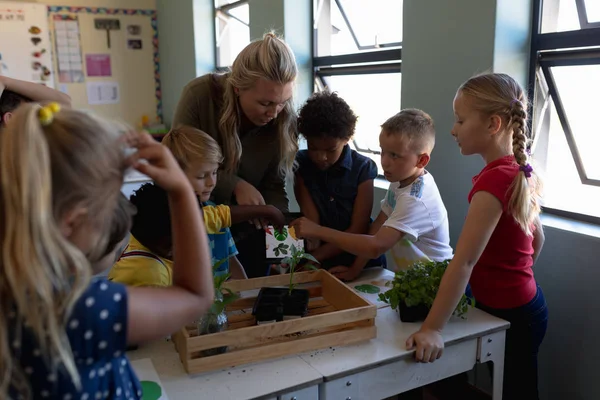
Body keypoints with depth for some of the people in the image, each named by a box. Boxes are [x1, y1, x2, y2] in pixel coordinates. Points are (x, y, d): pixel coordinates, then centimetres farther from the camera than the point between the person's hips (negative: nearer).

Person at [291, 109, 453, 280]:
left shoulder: (416, 200, -25)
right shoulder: (401, 179, 2)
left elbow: (375, 247, -32)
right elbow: (378, 226, 1)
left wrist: (319, 231, -29)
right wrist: (355, 269, -6)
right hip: (404, 276, 7)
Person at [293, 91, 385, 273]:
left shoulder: (363, 168, -7)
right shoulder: (301, 164, -1)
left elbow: (358, 229, -9)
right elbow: (310, 218, -8)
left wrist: (316, 257, -17)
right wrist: (312, 254, -23)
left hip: (360, 261, 0)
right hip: (317, 263, 1)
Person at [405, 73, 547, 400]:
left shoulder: (495, 179, -26)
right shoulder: (518, 171, 1)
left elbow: (464, 261, -31)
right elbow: (536, 239, 12)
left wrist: (432, 328, -31)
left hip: (509, 314, -8)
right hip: (523, 302, 8)